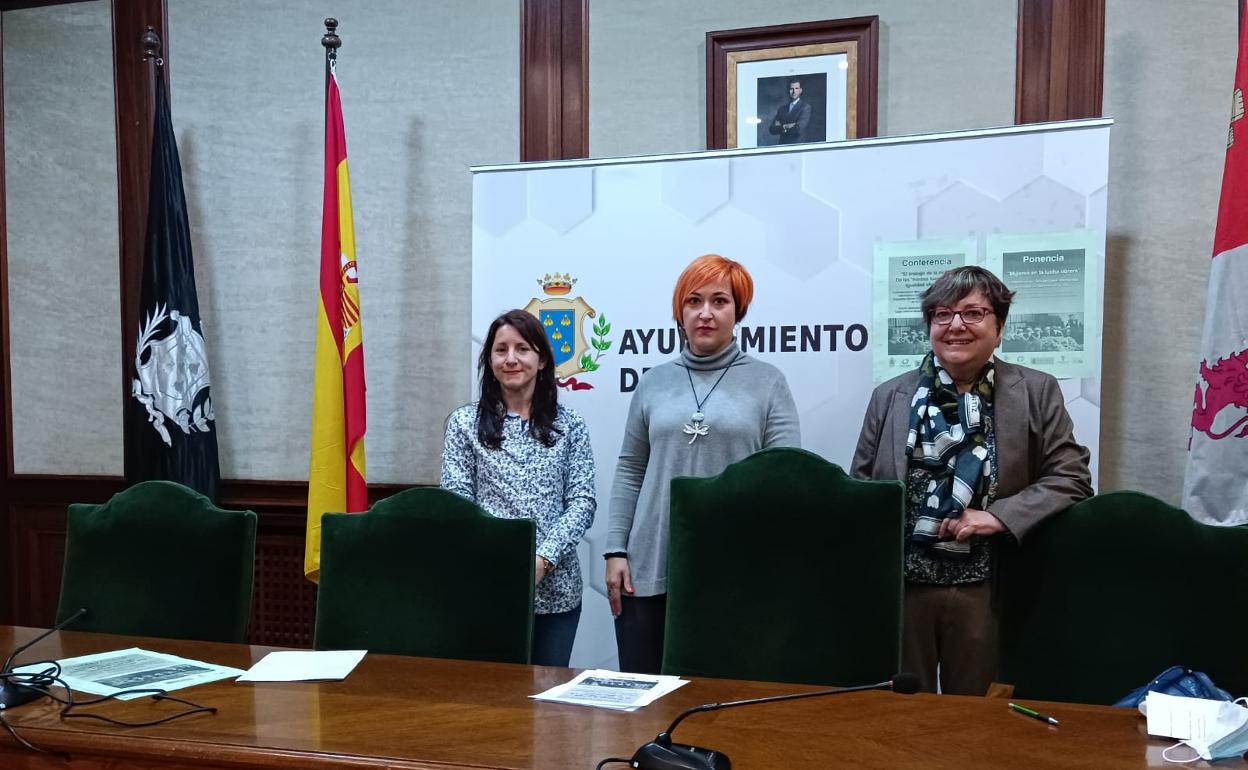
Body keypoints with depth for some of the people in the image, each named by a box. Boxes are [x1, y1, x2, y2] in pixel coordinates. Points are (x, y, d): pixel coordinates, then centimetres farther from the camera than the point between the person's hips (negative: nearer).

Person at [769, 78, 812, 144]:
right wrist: (785, 127, -10)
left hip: (797, 146, -4)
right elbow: (772, 129, 7)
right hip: (783, 145, 4)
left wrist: (780, 127, -2)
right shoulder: (783, 107, 12)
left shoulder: (805, 107, -2)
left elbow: (799, 128, -14)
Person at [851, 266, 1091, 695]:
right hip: (900, 584, 1)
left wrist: (999, 516, -14)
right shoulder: (890, 397, 8)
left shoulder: (1037, 393, 4)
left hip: (987, 589, -1)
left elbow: (1071, 478, 0)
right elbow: (859, 489, 9)